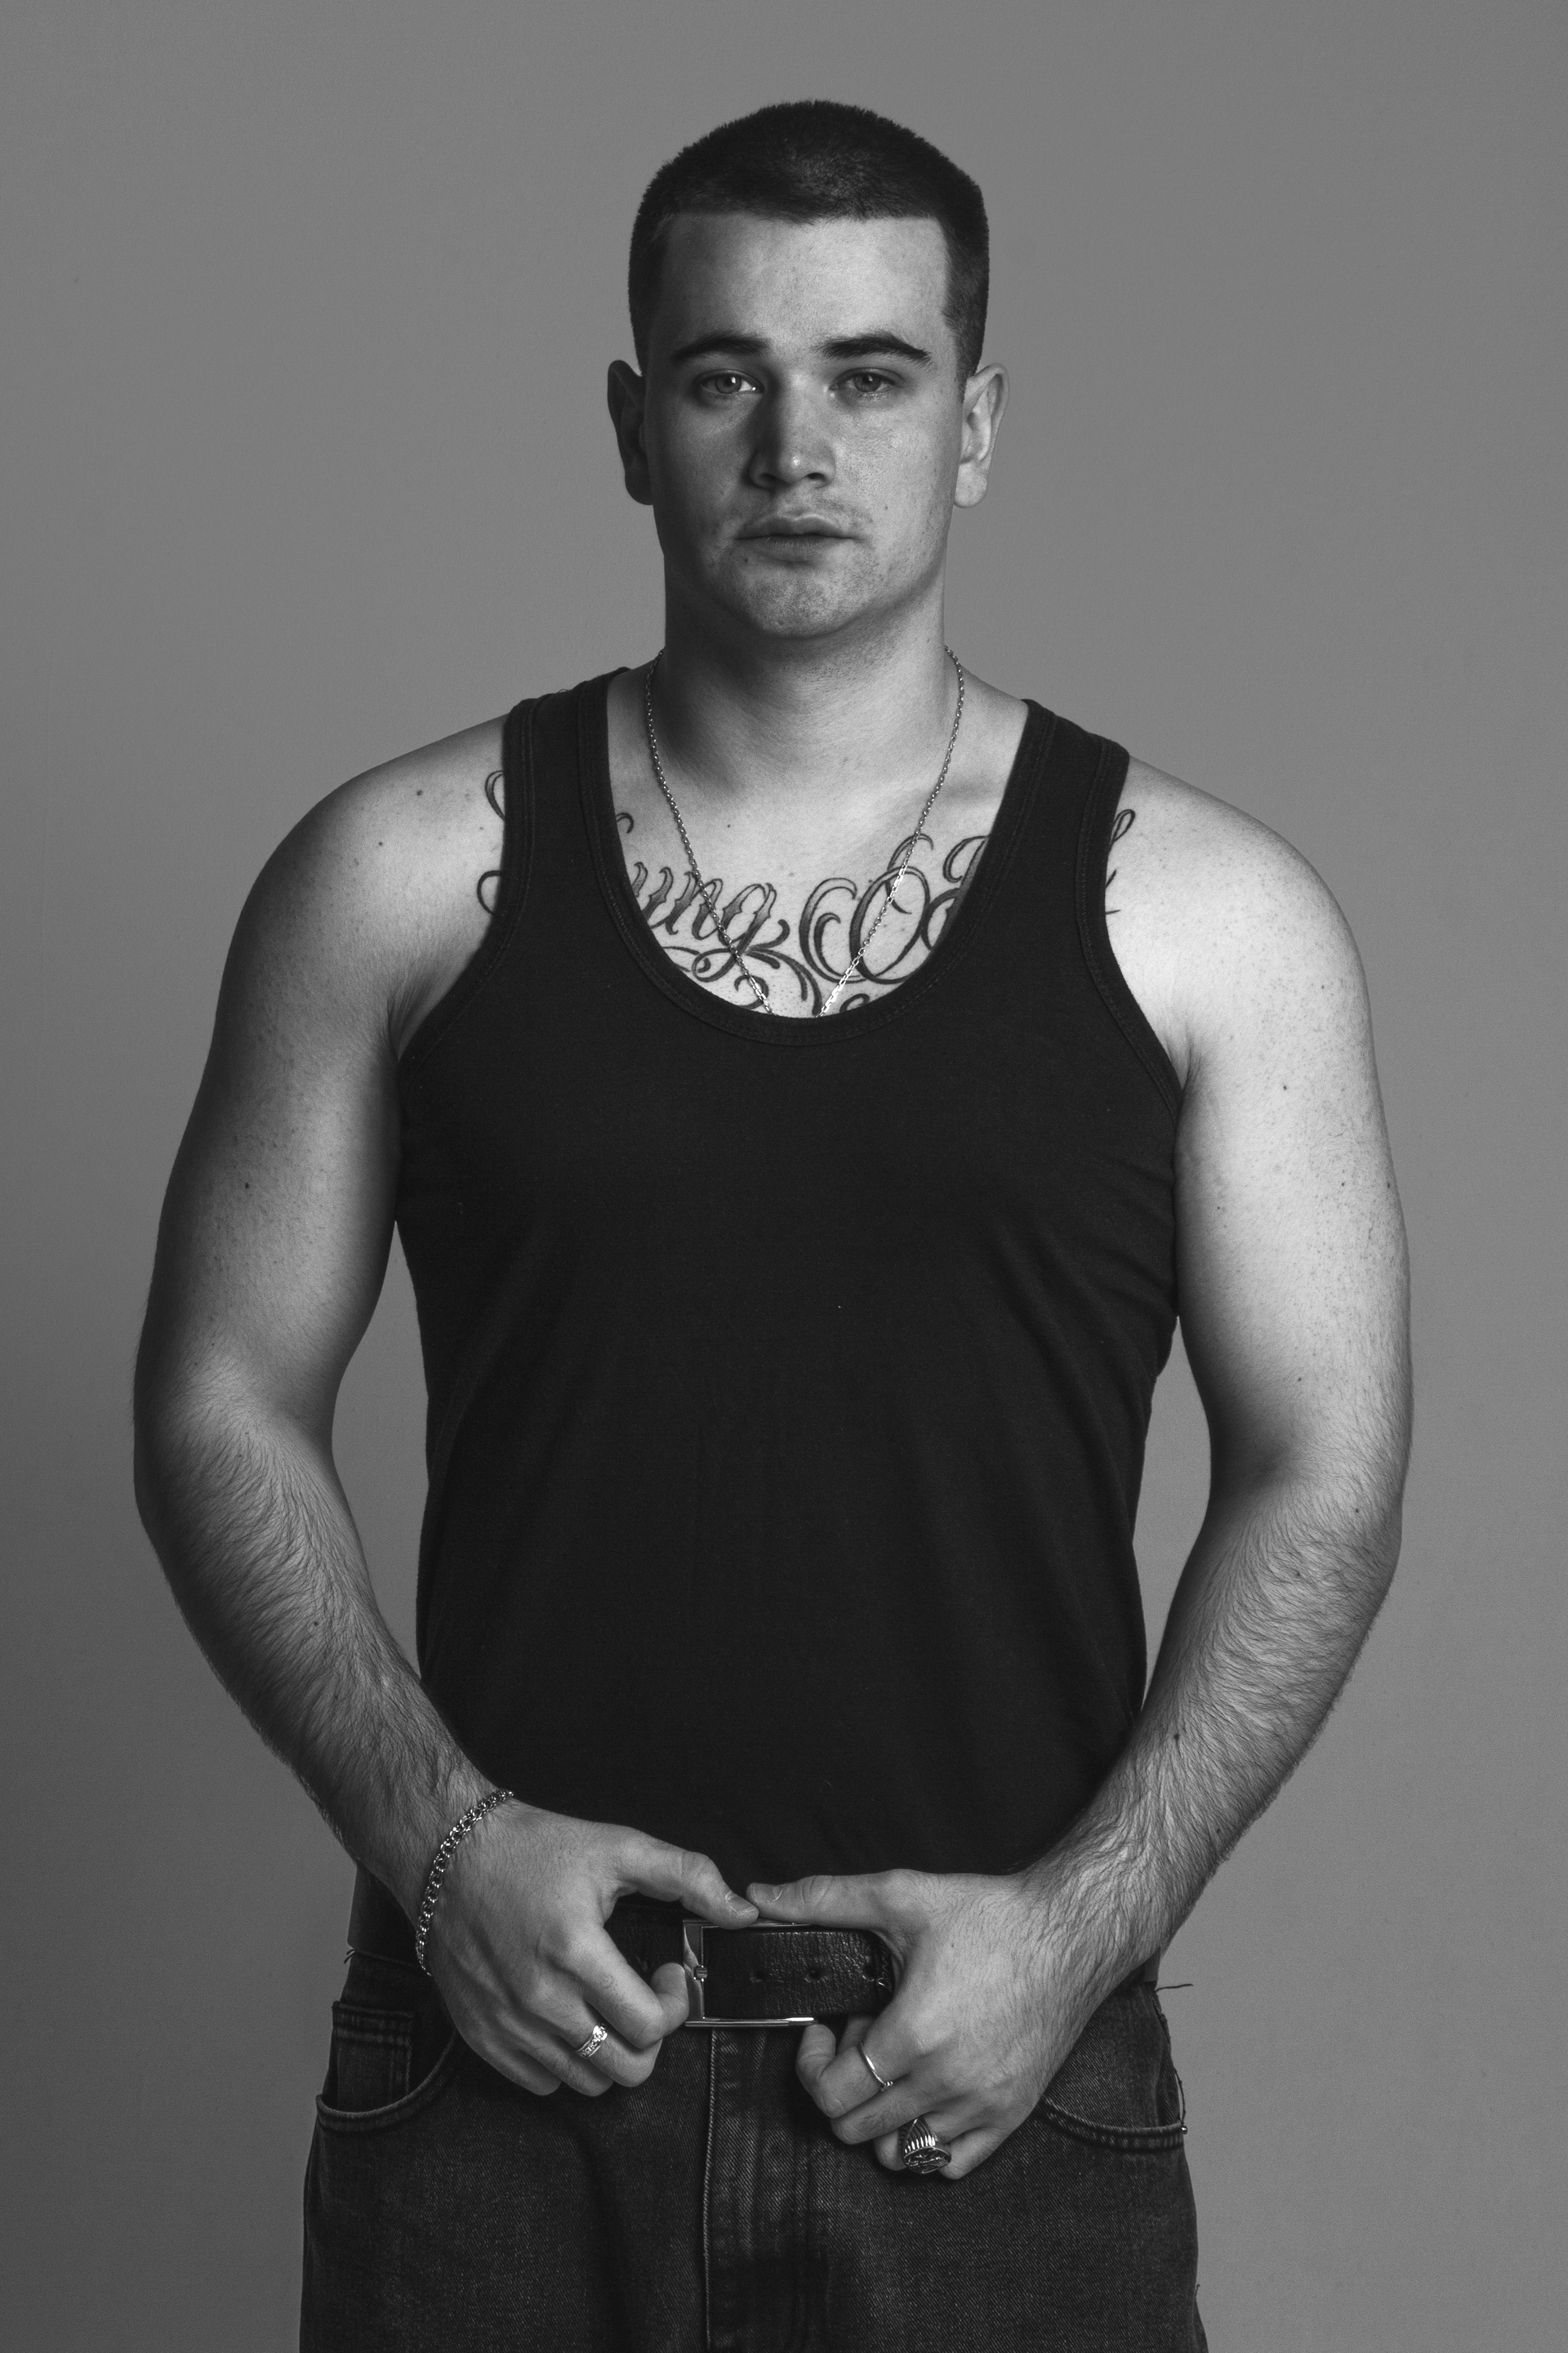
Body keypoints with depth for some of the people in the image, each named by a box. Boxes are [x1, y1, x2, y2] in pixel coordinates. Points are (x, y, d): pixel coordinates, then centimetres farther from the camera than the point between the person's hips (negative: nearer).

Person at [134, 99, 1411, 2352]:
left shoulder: (1206, 917, 0)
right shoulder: (403, 878, 2)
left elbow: (1322, 1476, 1)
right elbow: (225, 1405, 3)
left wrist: (1085, 1920, -10)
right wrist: (435, 1832, -9)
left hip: (1000, 2060, 0)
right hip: (513, 2027, 0)